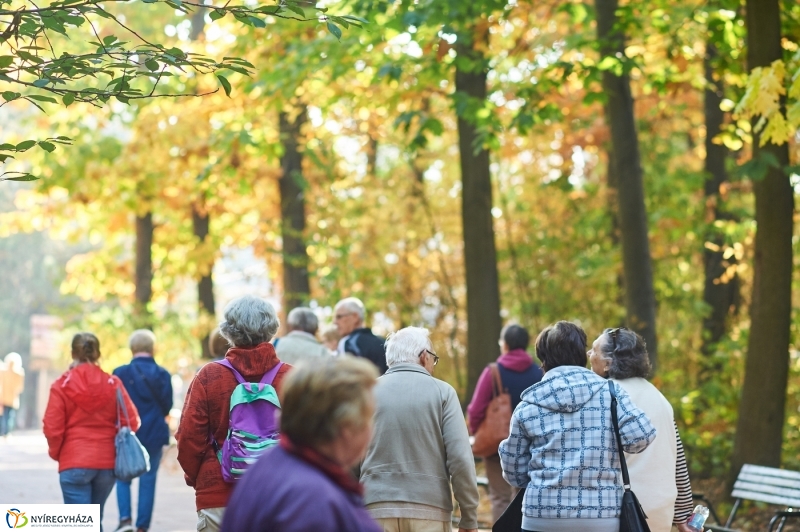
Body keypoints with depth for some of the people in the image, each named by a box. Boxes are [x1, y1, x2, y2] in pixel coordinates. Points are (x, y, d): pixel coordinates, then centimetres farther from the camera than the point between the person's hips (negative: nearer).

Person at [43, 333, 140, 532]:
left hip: (74, 463, -3)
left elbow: (52, 427, -8)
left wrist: (56, 452, 10)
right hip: (107, 462, 3)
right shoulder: (113, 384, 1)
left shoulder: (62, 385, -5)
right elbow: (131, 421, -3)